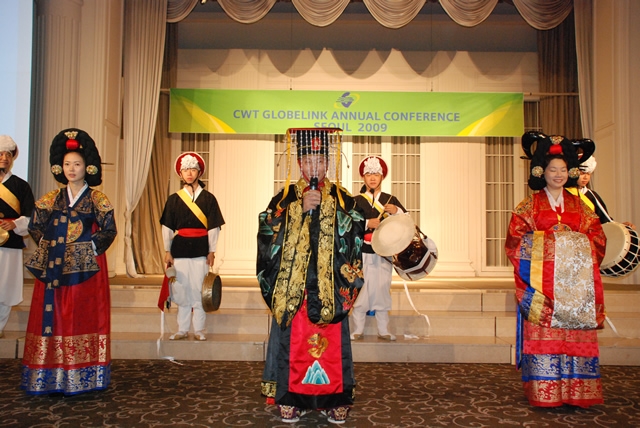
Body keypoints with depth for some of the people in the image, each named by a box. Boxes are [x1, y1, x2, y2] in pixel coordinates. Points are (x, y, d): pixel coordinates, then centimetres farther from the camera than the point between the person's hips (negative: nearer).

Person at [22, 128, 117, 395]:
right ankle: (50, 376, 13)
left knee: (83, 317, -1)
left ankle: (81, 377, 7)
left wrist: (91, 248, -10)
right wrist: (49, 248, 2)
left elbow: (109, 231, -2)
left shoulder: (97, 200, 1)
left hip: (86, 267, -3)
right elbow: (35, 227, 12)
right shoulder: (52, 198, 10)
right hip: (53, 267, 3)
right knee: (51, 316, 4)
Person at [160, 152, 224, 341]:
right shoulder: (174, 199, 7)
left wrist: (212, 251, -3)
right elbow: (167, 227, 8)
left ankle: (199, 329, 12)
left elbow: (213, 227, 1)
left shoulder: (208, 198, 2)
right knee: (181, 290, 5)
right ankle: (182, 329, 16)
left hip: (200, 249, -2)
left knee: (199, 290, 0)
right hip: (180, 249, 2)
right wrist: (167, 251, 4)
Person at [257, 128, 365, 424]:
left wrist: (326, 208, -12)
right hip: (293, 285, 0)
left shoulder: (342, 198, 8)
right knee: (293, 341, 2)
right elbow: (269, 229, -8)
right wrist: (301, 208, -14)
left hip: (330, 286, 0)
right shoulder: (285, 197, 8)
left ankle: (334, 399, 16)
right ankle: (291, 399, 15)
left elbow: (354, 232, -2)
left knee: (331, 343, 3)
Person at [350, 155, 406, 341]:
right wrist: (367, 223, -16)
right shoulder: (356, 201, 4)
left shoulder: (390, 200, 12)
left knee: (383, 290, 5)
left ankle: (383, 331, 15)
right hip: (362, 253, -2)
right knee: (360, 291, 0)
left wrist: (396, 211, -10)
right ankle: (358, 330, 10)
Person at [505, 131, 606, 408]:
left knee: (576, 335, 2)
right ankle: (545, 393, 3)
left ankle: (575, 392, 12)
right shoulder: (530, 206, 5)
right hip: (542, 279, -3)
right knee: (543, 335, -5)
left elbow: (598, 237, 12)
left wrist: (575, 243, -4)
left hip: (574, 282, 3)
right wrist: (548, 241, -9)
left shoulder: (578, 205, 15)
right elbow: (515, 239, -1)